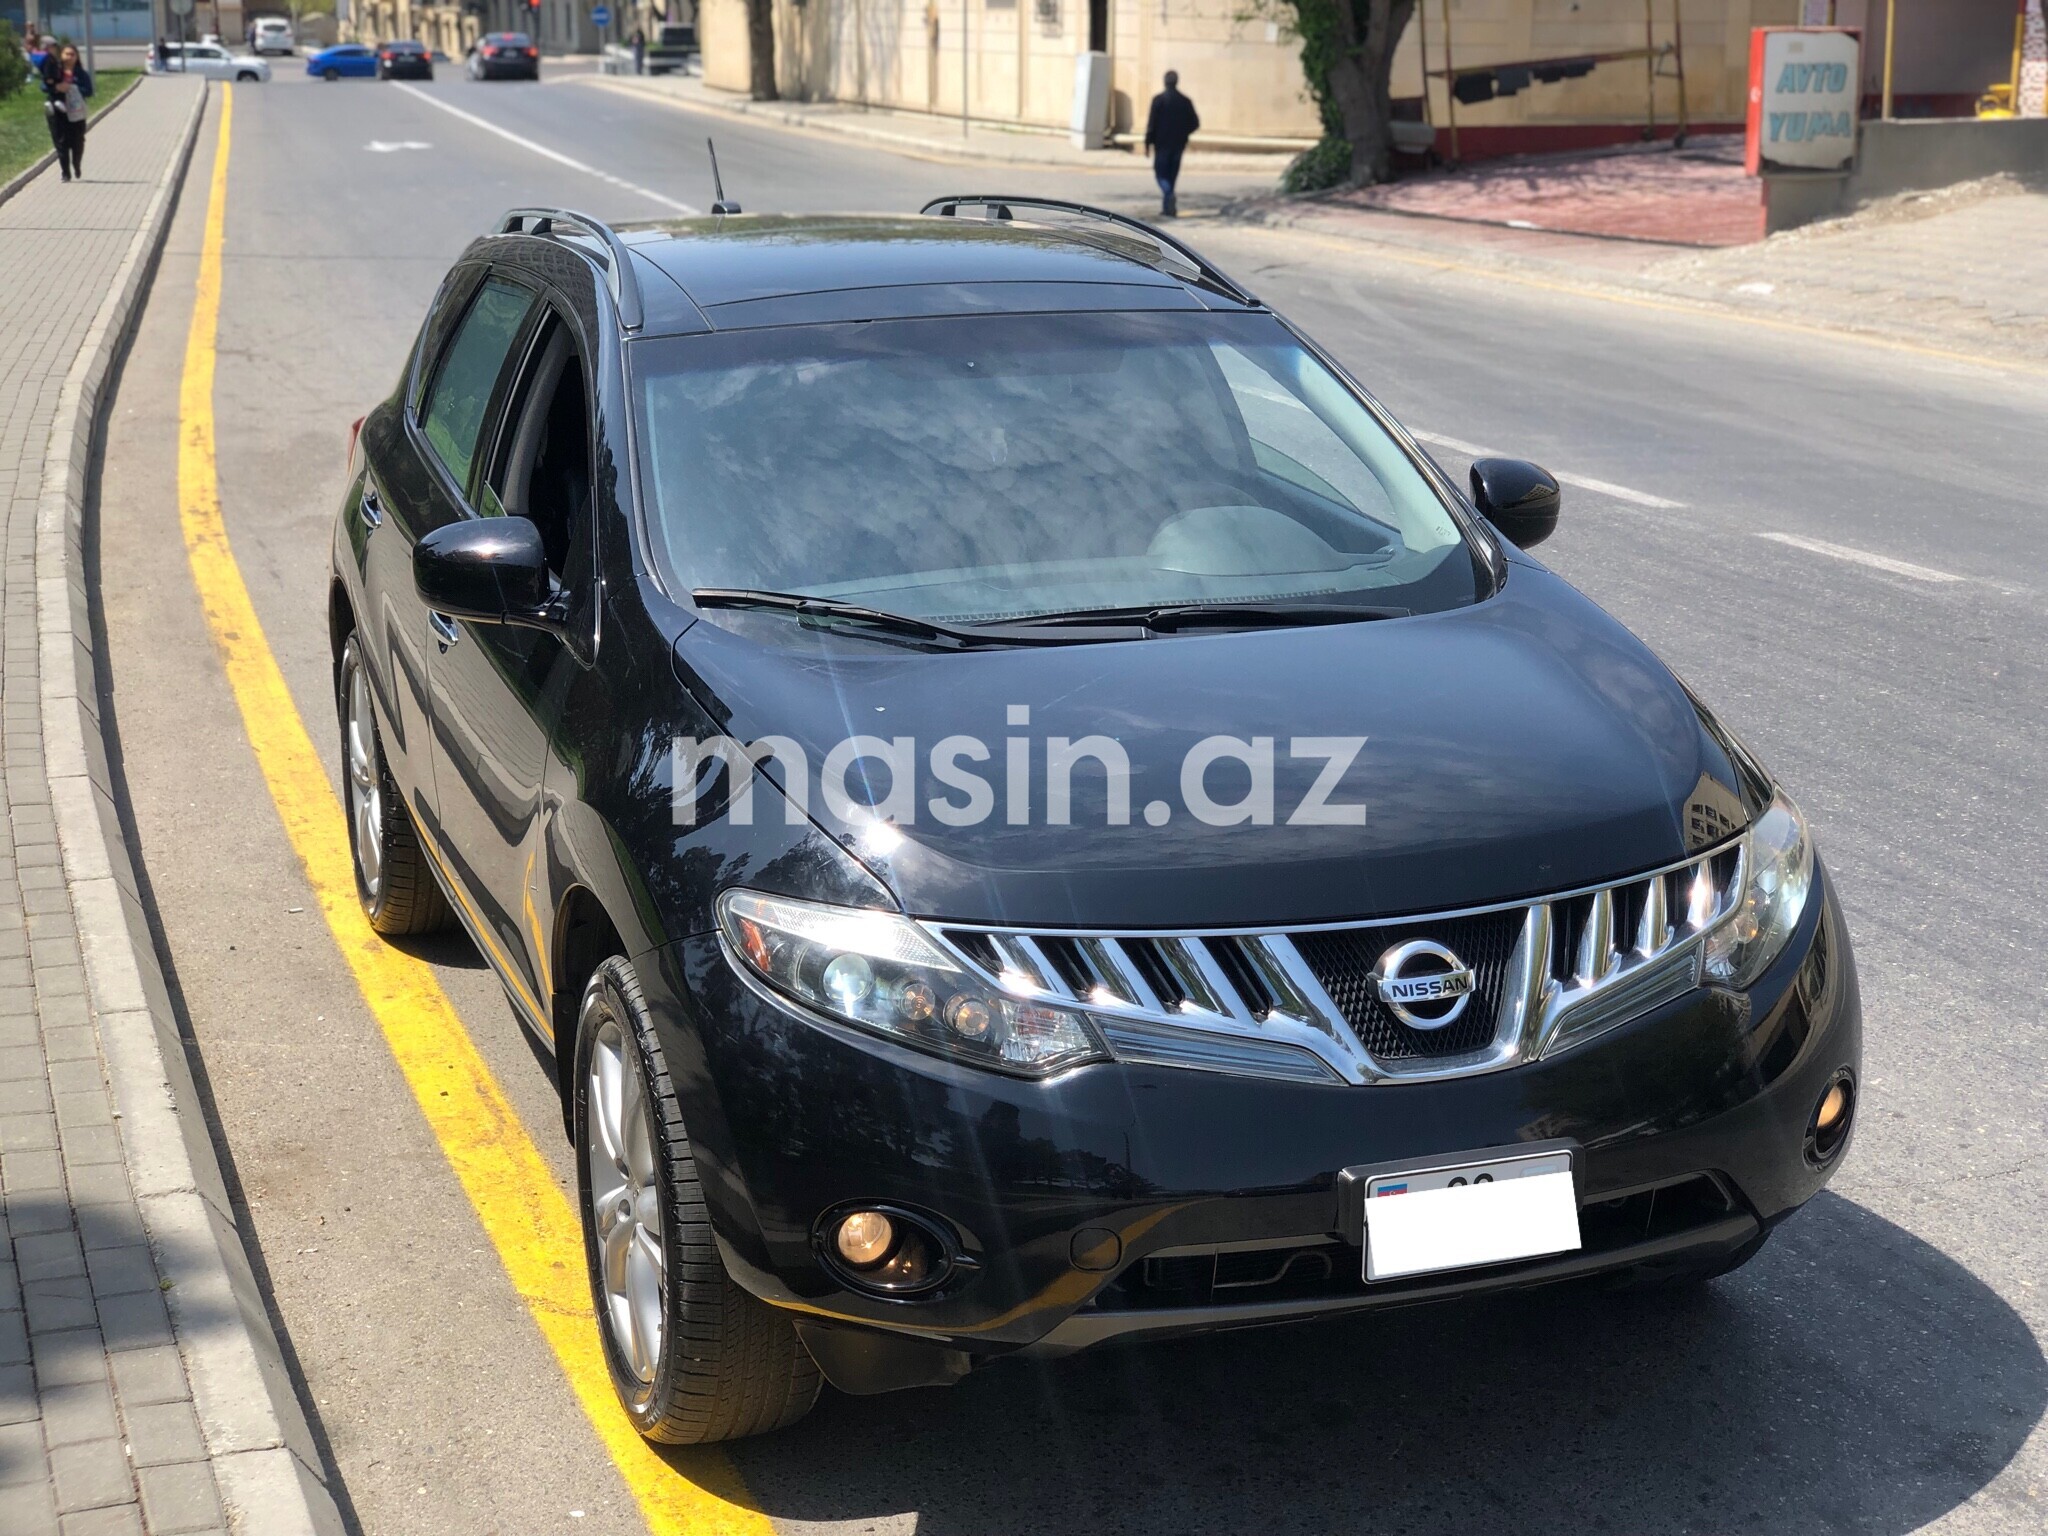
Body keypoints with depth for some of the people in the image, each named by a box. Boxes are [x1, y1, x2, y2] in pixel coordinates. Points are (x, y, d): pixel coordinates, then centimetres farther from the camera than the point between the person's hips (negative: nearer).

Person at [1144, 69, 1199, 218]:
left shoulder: (1158, 100, -9)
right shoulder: (1185, 101, 2)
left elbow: (1152, 123, -11)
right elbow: (1195, 123, 2)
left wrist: (1148, 142, -4)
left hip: (1162, 143, -4)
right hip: (1178, 144, 4)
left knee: (1161, 173, 1)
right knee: (1172, 175, 12)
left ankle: (1170, 199, -24)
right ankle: (1167, 208, 15)